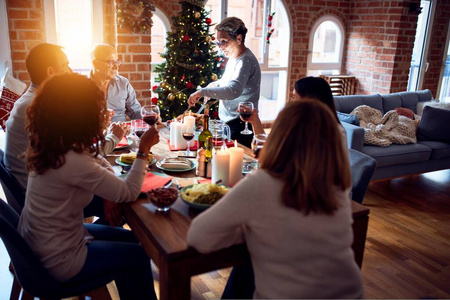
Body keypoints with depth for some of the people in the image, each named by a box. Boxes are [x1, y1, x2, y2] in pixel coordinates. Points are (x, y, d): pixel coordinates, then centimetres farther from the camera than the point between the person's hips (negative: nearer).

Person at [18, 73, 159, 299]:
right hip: (57, 260, -8)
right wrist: (143, 150, -18)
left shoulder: (49, 146, -5)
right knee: (139, 256, 7)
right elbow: (129, 193, -24)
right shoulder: (72, 161, -33)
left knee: (127, 240, 19)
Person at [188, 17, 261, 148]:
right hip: (230, 122, 9)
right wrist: (215, 85, 10)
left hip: (241, 126, -9)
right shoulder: (233, 57, 12)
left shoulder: (246, 61, -19)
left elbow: (234, 91, -35)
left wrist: (203, 91, -35)